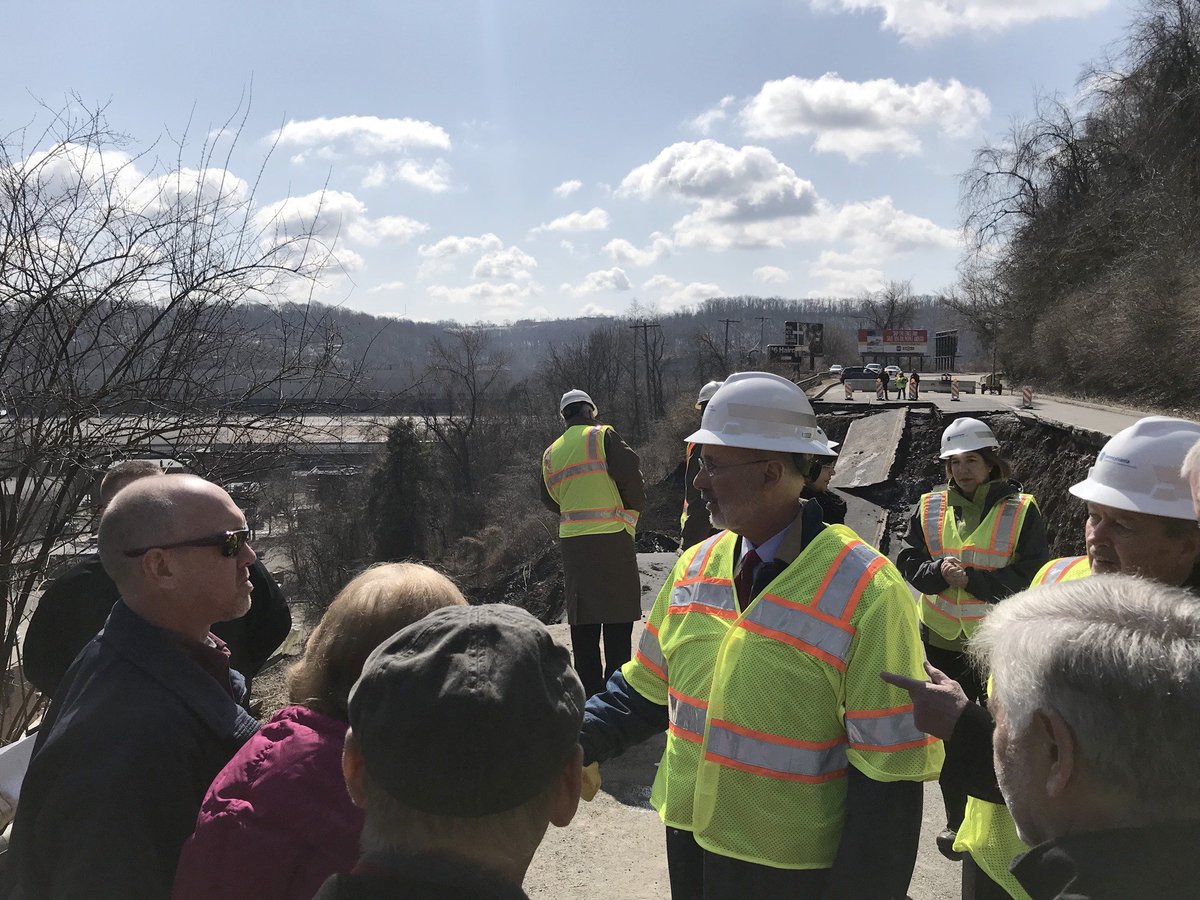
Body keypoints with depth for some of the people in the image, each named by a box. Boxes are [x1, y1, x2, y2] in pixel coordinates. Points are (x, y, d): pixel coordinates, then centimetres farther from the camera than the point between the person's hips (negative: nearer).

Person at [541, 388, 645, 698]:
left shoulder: (551, 452, 13)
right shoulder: (603, 435, -4)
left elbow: (550, 499, 15)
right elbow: (629, 474, -10)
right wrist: (633, 504, 7)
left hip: (571, 541, 6)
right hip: (612, 538, -5)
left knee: (583, 627, 11)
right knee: (617, 626, -1)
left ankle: (588, 692, 17)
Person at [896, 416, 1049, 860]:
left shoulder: (1021, 509, -7)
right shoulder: (930, 508, 2)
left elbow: (1031, 576, -13)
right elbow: (907, 564, 0)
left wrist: (971, 578, -21)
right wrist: (939, 571, -20)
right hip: (942, 641, 3)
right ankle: (956, 822, 32)